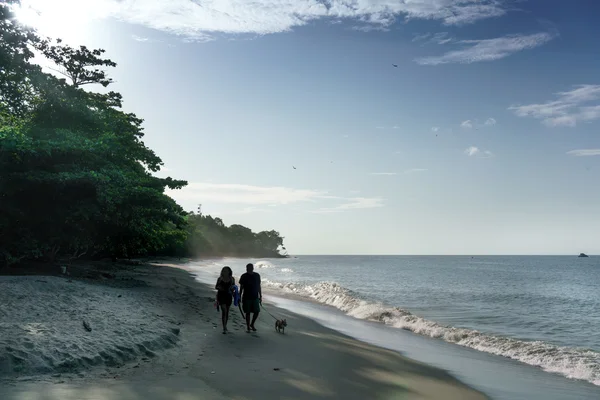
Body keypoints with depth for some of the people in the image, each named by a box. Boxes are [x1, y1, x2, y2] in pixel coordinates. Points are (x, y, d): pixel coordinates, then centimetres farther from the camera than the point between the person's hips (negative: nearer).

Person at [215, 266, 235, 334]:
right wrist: (218, 287, -15)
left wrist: (233, 287, -10)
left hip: (228, 296, 3)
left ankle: (225, 326, 30)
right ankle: (224, 328, -15)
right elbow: (216, 287, 7)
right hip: (221, 296, -3)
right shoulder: (220, 279, -3)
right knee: (224, 311, -14)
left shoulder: (232, 279, 1)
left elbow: (234, 286, 13)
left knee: (227, 311, 12)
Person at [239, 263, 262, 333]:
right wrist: (240, 297, 0)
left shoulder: (257, 276, 3)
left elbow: (259, 286, 9)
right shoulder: (244, 276, -3)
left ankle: (252, 324, 21)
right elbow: (241, 287, 2)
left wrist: (260, 296, 9)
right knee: (248, 312, 2)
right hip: (247, 297, -2)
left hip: (255, 297, 2)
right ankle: (248, 327, 15)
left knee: (256, 312, -1)